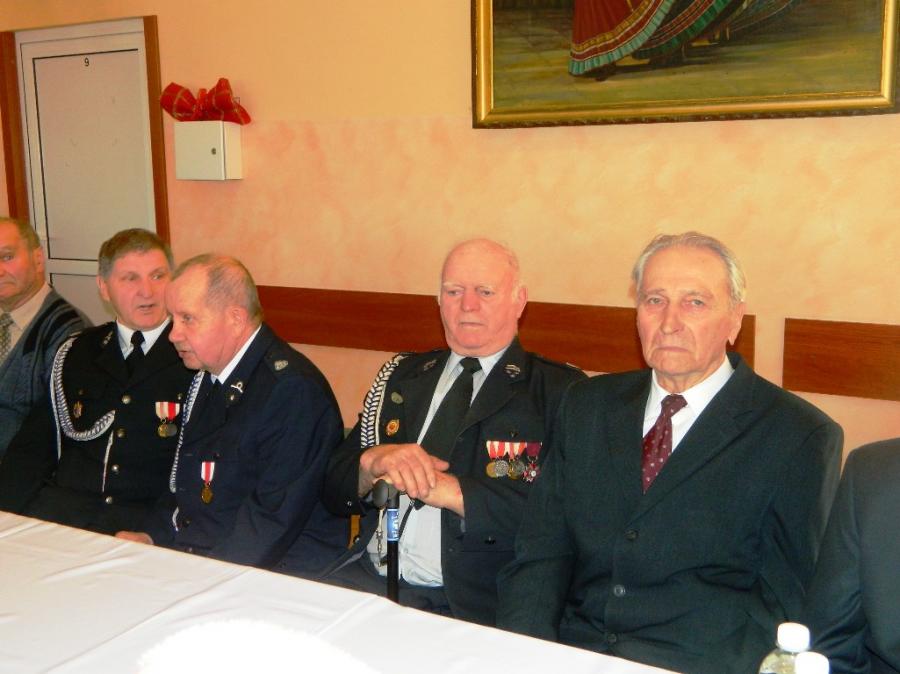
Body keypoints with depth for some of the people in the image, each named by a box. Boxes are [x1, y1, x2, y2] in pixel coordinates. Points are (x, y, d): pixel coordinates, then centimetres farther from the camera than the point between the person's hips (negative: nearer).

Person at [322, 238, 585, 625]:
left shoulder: (560, 393, 0)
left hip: (468, 606, -4)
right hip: (367, 578, 5)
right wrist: (371, 463, -10)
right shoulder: (401, 375, 15)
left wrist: (449, 489, -17)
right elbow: (334, 489, 12)